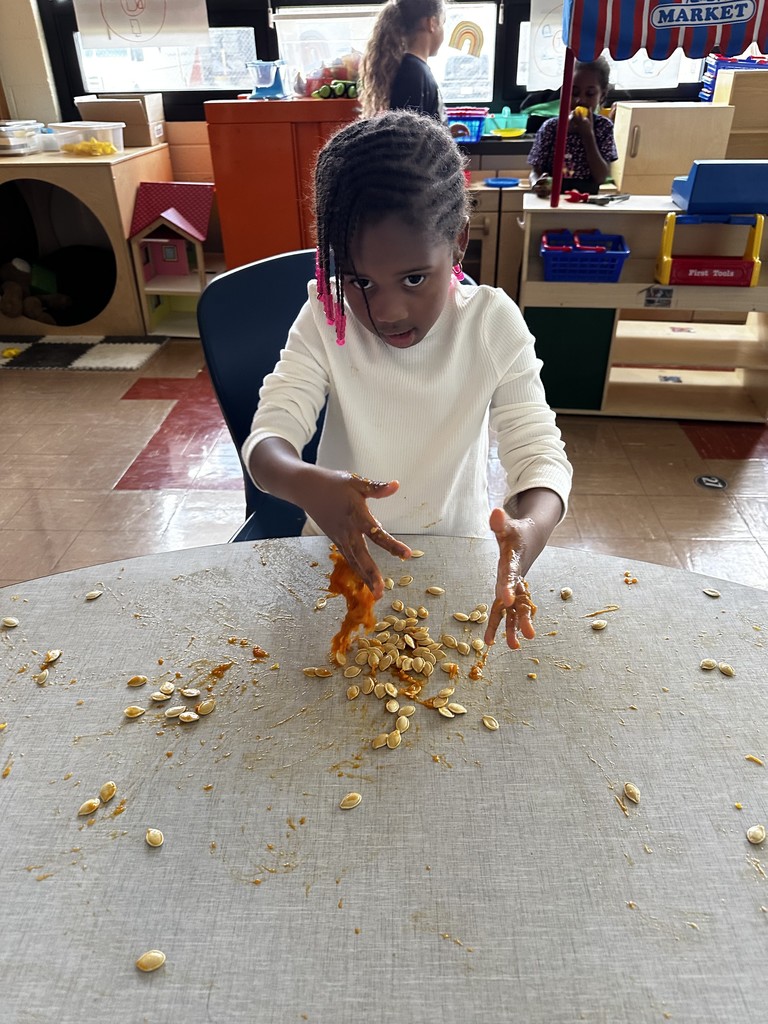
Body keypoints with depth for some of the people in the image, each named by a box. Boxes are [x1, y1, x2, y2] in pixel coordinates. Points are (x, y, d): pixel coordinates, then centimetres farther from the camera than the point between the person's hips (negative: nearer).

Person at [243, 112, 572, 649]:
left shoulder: (494, 325, -14)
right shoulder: (326, 319, -13)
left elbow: (538, 450, -17)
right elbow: (269, 432, -20)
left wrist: (531, 527, -42)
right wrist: (303, 482, -45)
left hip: (457, 552, 1)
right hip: (346, 549, 0)